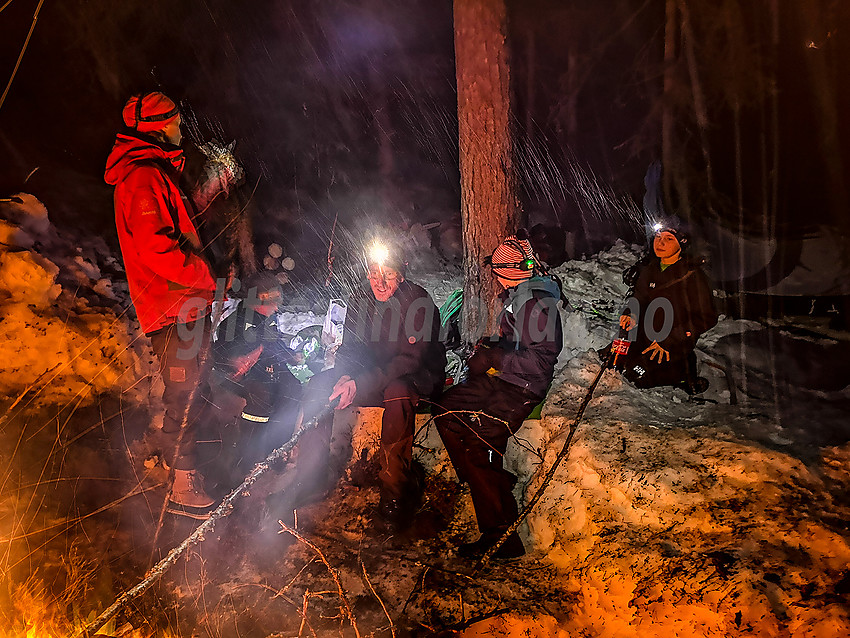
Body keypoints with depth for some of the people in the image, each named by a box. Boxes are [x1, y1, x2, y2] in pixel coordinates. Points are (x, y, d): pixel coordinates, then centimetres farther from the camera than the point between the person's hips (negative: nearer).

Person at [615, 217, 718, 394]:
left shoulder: (693, 275, -16)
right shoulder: (649, 268, 2)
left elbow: (706, 318, -15)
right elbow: (640, 297, 15)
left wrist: (668, 340, -22)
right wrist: (632, 314, -10)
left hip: (677, 344, -7)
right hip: (648, 336, 7)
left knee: (639, 375, -16)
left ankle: (687, 375, 8)